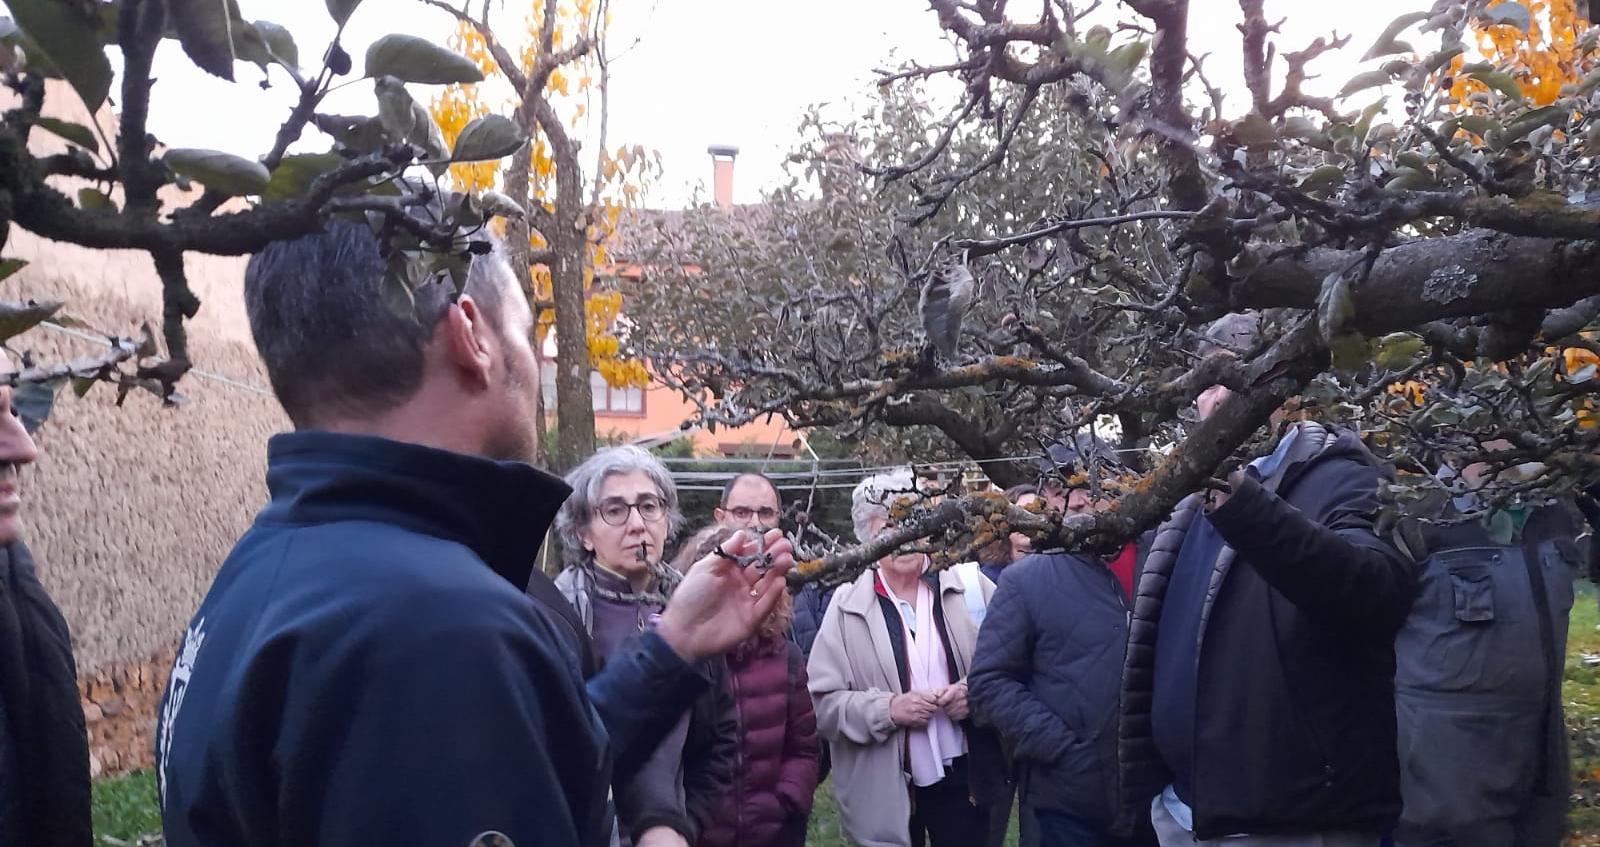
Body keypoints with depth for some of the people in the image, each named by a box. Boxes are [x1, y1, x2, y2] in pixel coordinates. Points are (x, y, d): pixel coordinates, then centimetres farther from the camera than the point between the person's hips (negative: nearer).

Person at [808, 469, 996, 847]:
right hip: (886, 789, -1)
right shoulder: (847, 606, -4)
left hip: (964, 776, 1)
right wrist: (887, 708, -19)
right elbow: (821, 701, -6)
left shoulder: (969, 587, -1)